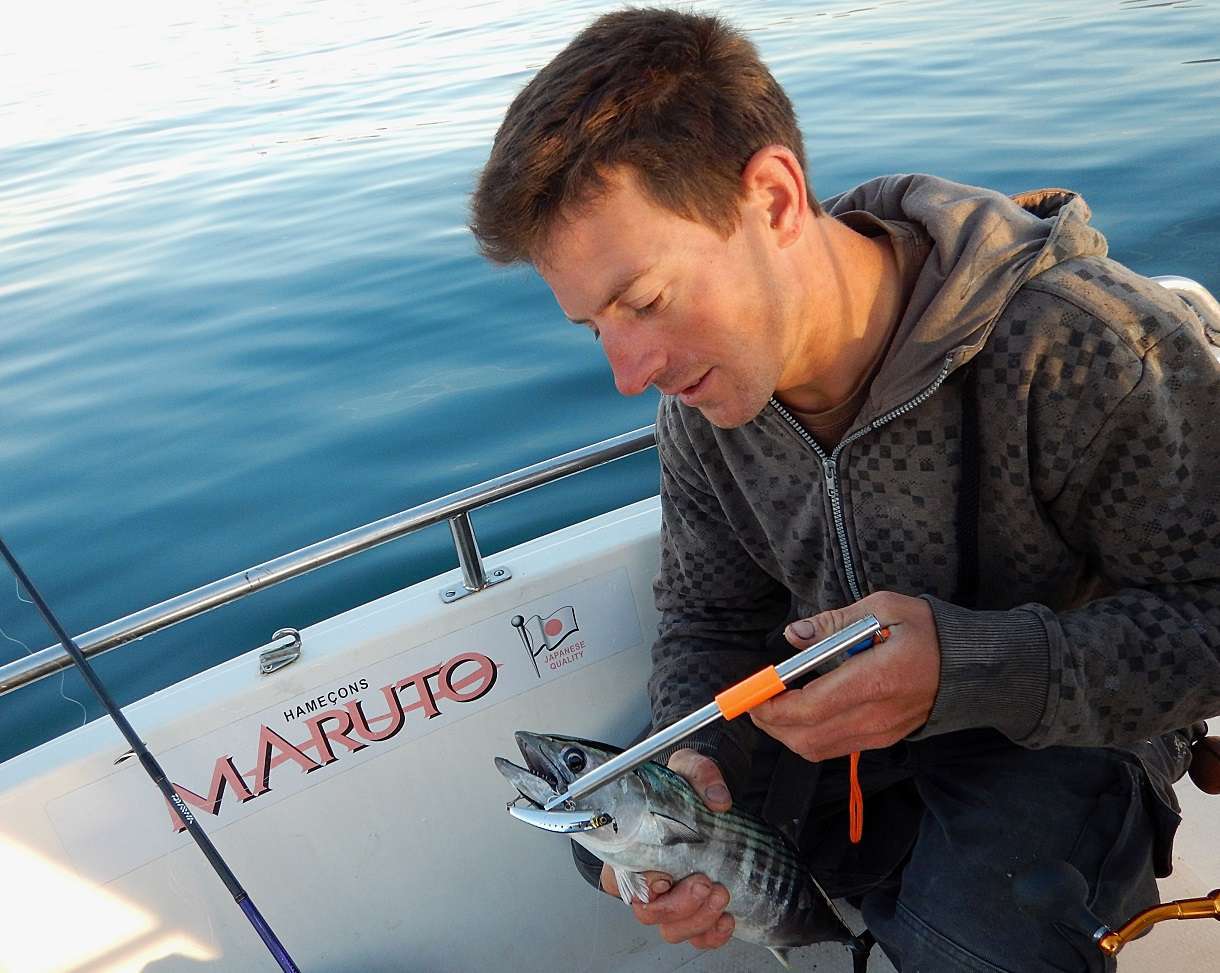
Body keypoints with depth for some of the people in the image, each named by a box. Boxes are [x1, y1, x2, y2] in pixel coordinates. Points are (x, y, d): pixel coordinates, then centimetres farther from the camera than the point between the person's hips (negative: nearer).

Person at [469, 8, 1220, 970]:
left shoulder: (1082, 346, -30)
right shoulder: (702, 397, -12)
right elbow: (708, 619, -2)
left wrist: (969, 670, -37)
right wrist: (699, 762, -21)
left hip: (1058, 734, -4)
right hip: (840, 706, 5)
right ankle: (924, 867, 6)